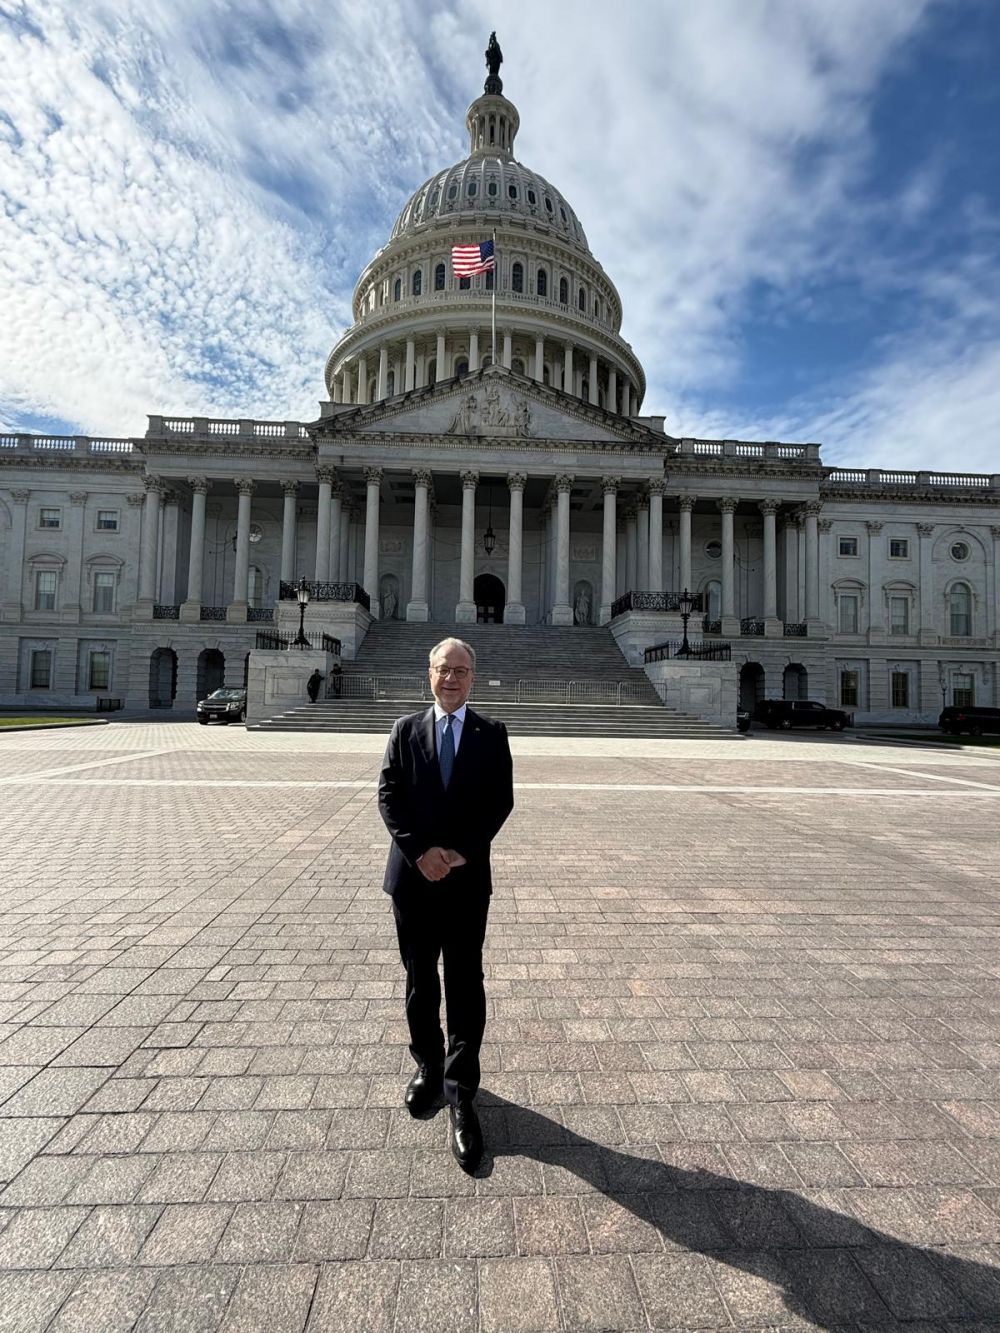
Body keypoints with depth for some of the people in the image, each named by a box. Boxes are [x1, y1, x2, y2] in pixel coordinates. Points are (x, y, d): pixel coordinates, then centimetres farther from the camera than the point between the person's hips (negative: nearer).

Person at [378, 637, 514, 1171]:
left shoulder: (491, 735, 0)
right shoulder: (405, 730, 2)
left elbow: (501, 801, -4)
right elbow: (388, 796, -3)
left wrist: (462, 852, -14)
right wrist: (420, 851, -14)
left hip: (468, 878, -1)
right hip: (413, 876, 2)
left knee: (465, 987, 6)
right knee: (419, 981, 18)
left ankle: (460, 1095, 21)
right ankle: (427, 1065, 41)